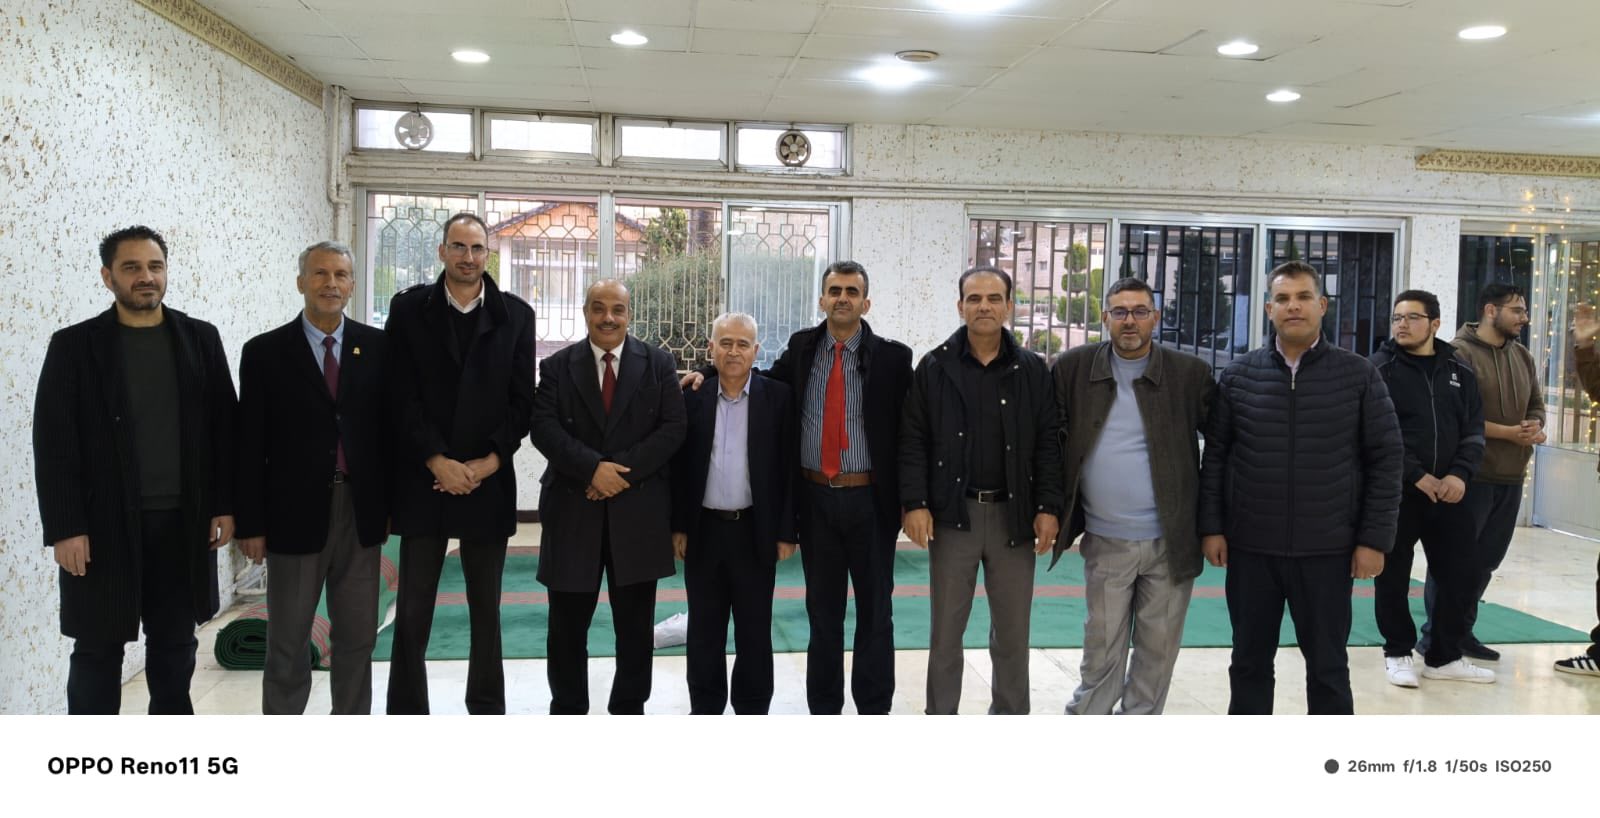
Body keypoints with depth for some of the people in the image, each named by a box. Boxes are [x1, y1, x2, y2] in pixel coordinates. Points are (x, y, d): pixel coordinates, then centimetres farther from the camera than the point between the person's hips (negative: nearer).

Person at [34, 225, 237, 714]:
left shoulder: (201, 339, 5)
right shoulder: (74, 345, -2)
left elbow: (224, 428, 6)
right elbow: (53, 444, -5)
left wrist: (225, 505, 1)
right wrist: (64, 528, -10)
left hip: (184, 522, 2)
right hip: (105, 525, -2)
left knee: (176, 645, 13)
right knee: (98, 650, 7)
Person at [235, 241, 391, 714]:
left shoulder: (377, 346, 3)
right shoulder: (265, 352, -2)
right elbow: (250, 446, -2)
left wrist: (395, 501, 3)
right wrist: (250, 523, -5)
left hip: (361, 512, 2)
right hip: (296, 514, -2)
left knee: (358, 638, 11)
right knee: (287, 643, 8)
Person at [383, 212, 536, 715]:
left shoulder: (515, 315, 5)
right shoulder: (409, 308, 3)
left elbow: (522, 400, 1)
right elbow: (401, 396, -3)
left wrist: (488, 462, -9)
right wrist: (438, 462, -12)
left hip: (488, 482, 1)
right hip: (423, 481, -1)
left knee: (486, 610, 11)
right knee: (413, 612, 3)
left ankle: (487, 708, 23)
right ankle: (406, 711, 15)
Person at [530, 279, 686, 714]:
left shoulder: (659, 363, 5)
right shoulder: (557, 366, 6)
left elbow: (672, 428, -4)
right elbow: (544, 429, -5)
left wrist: (623, 471, -14)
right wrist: (593, 467, -18)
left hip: (639, 510, 0)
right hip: (573, 510, 0)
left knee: (636, 625, 9)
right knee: (568, 625, 8)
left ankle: (629, 709, 24)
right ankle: (567, 710, 24)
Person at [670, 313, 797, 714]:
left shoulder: (777, 397, -3)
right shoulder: (693, 397, 3)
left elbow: (789, 468, -3)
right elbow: (679, 466, 5)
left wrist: (786, 531, -6)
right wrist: (678, 526, 2)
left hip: (756, 531, -2)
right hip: (704, 530, 2)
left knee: (755, 630, 9)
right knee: (704, 630, 12)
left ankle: (753, 709, 22)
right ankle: (705, 708, 25)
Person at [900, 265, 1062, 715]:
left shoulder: (1033, 370, 4)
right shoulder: (934, 367, 1)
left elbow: (1048, 443, 3)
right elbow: (913, 440, -1)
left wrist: (1048, 508, -4)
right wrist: (915, 503, -10)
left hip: (1014, 514, 1)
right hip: (952, 513, -1)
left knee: (1012, 631, 11)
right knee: (946, 630, 9)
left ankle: (1010, 716, 26)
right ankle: (940, 718, 22)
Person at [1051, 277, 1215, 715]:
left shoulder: (1191, 373, -3)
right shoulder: (1073, 367, -2)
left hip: (1172, 540, 0)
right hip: (1105, 542, 0)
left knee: (1158, 647, 11)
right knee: (1101, 647, 11)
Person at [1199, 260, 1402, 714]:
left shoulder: (1359, 375, -1)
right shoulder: (1238, 374, 2)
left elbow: (1385, 459, -1)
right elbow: (1214, 456, 4)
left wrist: (1375, 539, -5)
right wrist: (1211, 526, -1)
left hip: (1328, 549, -1)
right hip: (1250, 547, 2)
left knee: (1328, 664, 10)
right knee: (1249, 660, 12)